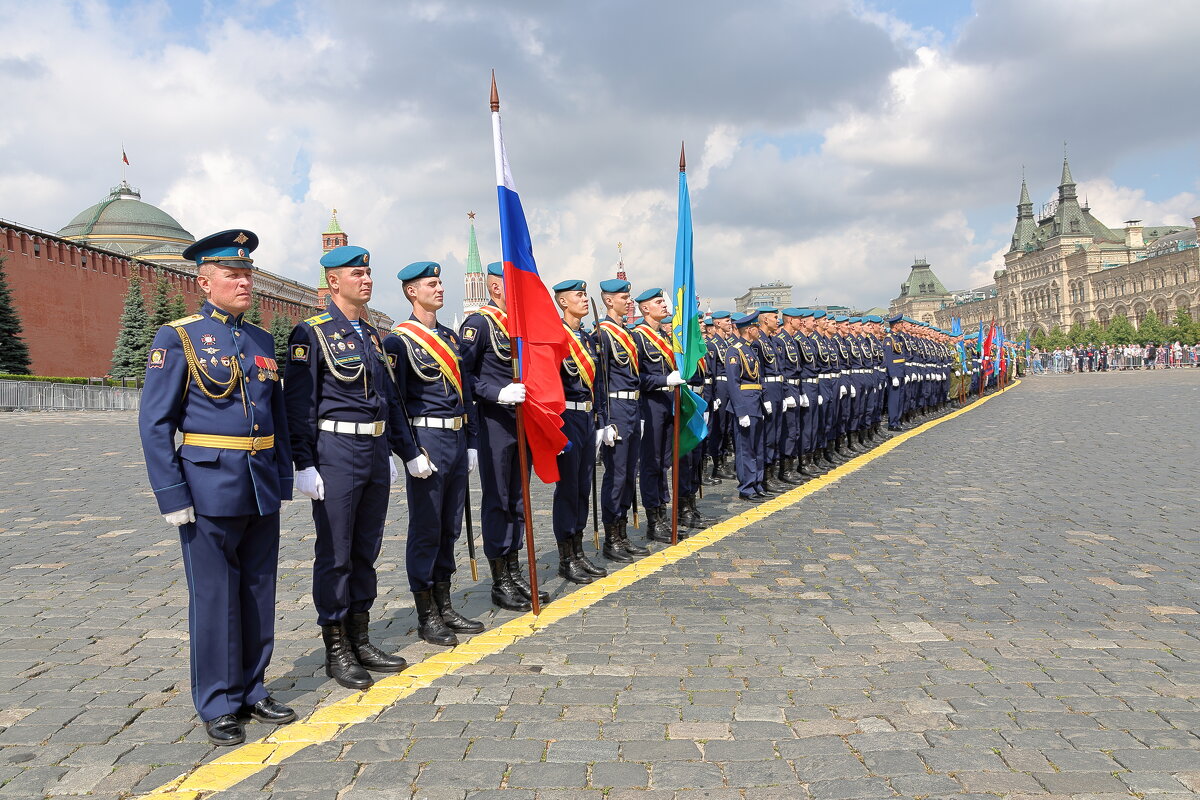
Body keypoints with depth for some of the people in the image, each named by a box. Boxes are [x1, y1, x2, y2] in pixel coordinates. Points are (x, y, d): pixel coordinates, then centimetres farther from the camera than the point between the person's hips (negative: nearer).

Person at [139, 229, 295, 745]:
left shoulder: (262, 341, 12)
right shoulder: (178, 338, -4)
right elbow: (155, 423, -7)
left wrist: (282, 480, 11)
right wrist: (172, 497, -12)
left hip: (262, 489, 5)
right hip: (209, 488, -5)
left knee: (259, 593, 12)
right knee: (214, 597, 4)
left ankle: (251, 690, 28)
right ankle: (218, 706, 19)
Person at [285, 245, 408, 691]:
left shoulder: (371, 333, 14)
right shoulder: (312, 333, -7)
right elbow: (299, 403, -11)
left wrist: (391, 450, 16)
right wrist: (304, 465, -15)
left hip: (376, 453, 7)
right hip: (337, 452, -7)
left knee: (366, 551, 14)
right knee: (335, 554, 2)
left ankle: (360, 641, 26)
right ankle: (336, 652, 14)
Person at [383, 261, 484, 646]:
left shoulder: (451, 336, 15)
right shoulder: (400, 339, -7)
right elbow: (395, 401, -11)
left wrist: (471, 442, 13)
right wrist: (411, 453, -16)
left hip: (456, 441, 7)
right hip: (427, 440, -7)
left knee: (450, 527, 13)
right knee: (425, 529, 1)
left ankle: (445, 607, 24)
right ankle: (426, 617, 11)